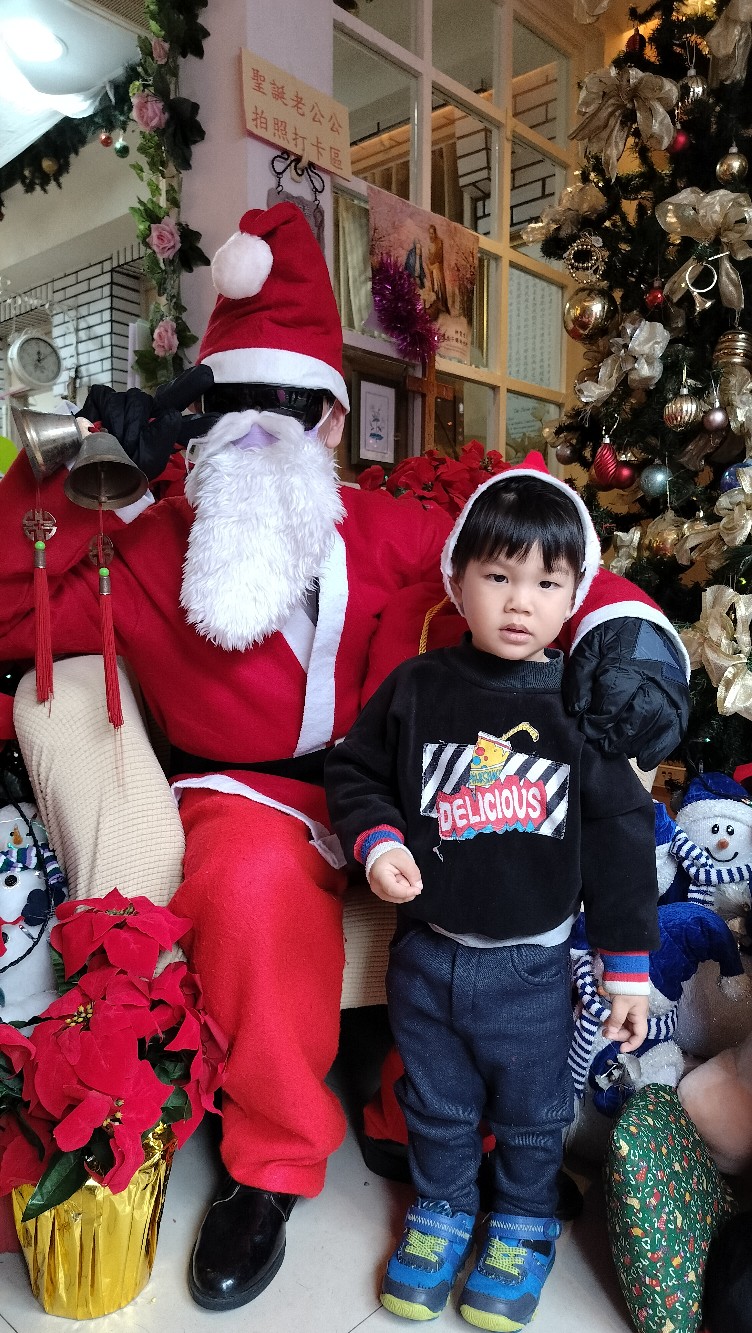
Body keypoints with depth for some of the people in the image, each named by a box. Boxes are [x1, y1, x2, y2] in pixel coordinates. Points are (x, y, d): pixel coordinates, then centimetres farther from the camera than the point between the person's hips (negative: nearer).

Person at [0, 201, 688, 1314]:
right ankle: (270, 1162, -6)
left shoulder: (389, 532, 3)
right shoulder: (155, 545, 0)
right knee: (256, 882, -36)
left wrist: (622, 629, -18)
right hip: (246, 797, -2)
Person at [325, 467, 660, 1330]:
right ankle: (441, 1209, 51)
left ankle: (523, 1226, 49)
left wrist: (628, 966, -5)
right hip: (425, 955, 1)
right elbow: (353, 769, 3)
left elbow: (621, 838, -8)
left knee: (533, 1114, 21)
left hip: (532, 967, -1)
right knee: (437, 1106, 23)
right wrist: (376, 841, -16)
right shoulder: (416, 689, -9)